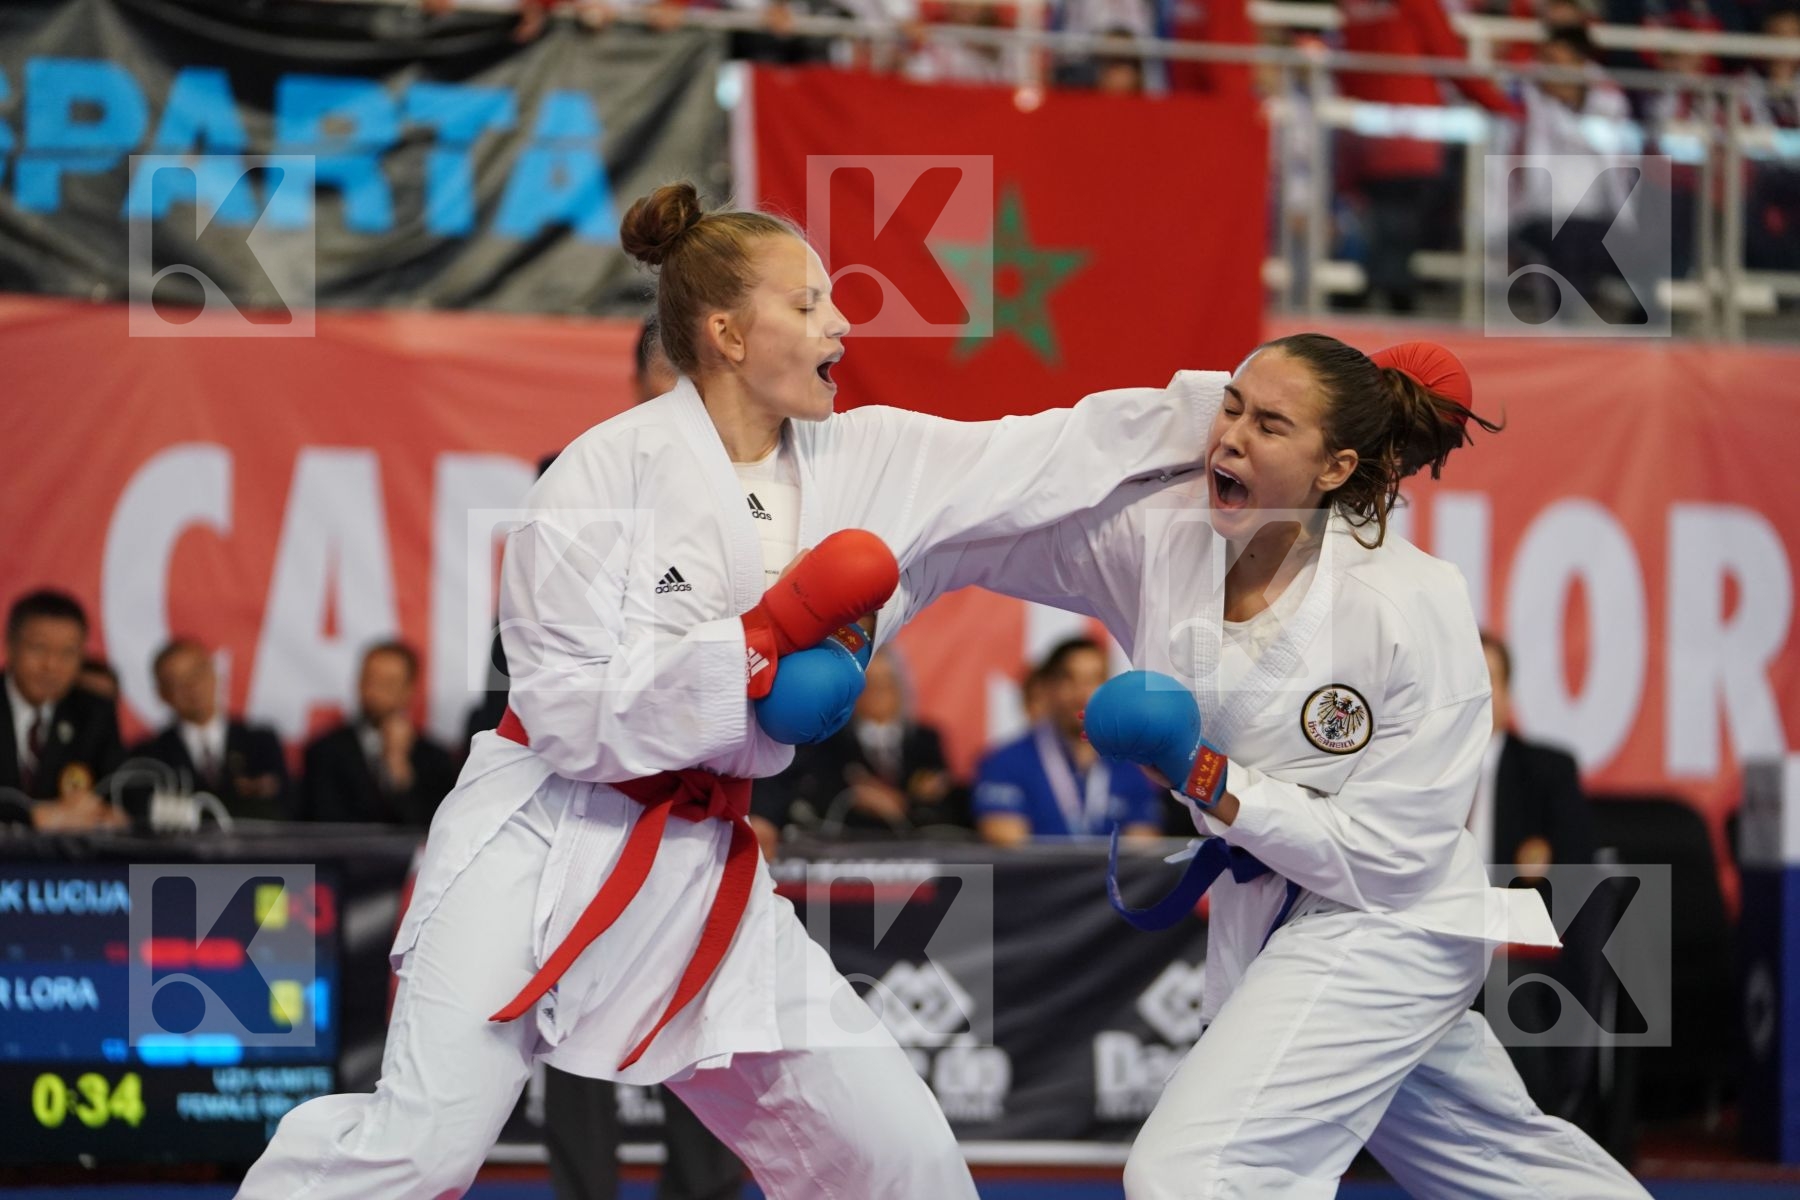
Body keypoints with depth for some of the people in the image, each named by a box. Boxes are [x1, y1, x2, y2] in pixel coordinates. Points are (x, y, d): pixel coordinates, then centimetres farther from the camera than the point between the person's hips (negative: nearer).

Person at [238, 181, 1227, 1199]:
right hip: (547, 852, -6)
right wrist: (763, 638, -21)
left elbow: (1069, 450, 5)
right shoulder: (613, 472, -14)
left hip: (702, 875, 6)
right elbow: (568, 715, -18)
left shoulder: (868, 462, 3)